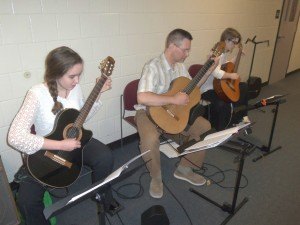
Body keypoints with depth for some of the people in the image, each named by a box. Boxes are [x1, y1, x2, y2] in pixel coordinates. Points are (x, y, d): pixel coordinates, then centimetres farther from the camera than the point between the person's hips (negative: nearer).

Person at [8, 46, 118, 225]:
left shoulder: (75, 87, -8)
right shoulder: (38, 94, -24)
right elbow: (16, 137, -30)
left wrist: (98, 93, -4)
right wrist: (60, 145, -31)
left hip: (74, 140, 4)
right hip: (46, 151, -3)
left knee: (106, 158, -22)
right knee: (27, 201, -19)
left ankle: (102, 195, 8)